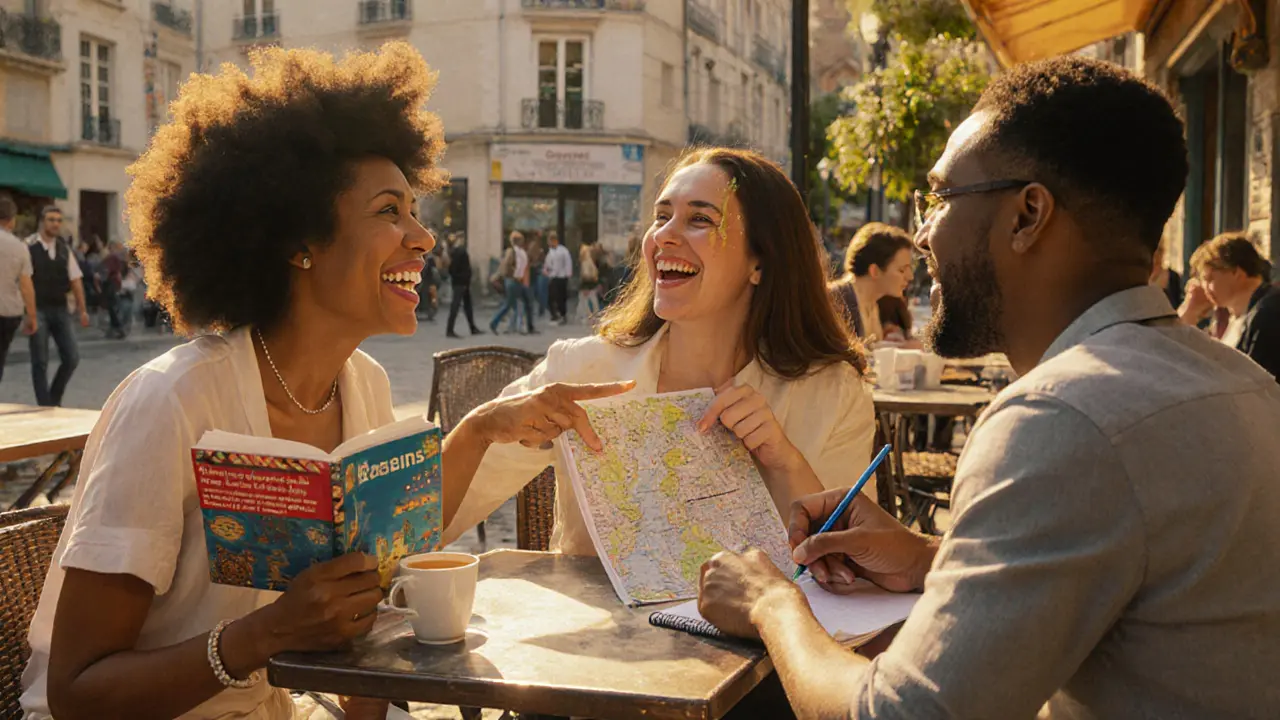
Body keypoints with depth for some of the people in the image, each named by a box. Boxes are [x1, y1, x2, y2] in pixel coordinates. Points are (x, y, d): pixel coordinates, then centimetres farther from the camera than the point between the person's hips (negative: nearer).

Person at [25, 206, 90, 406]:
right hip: (38, 310, -5)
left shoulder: (64, 249, 9)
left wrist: (82, 309, 8)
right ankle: (44, 405, 8)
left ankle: (54, 398, 21)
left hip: (60, 309, 5)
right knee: (40, 361, -1)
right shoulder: (29, 247, -7)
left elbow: (76, 279, 12)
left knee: (72, 357, 1)